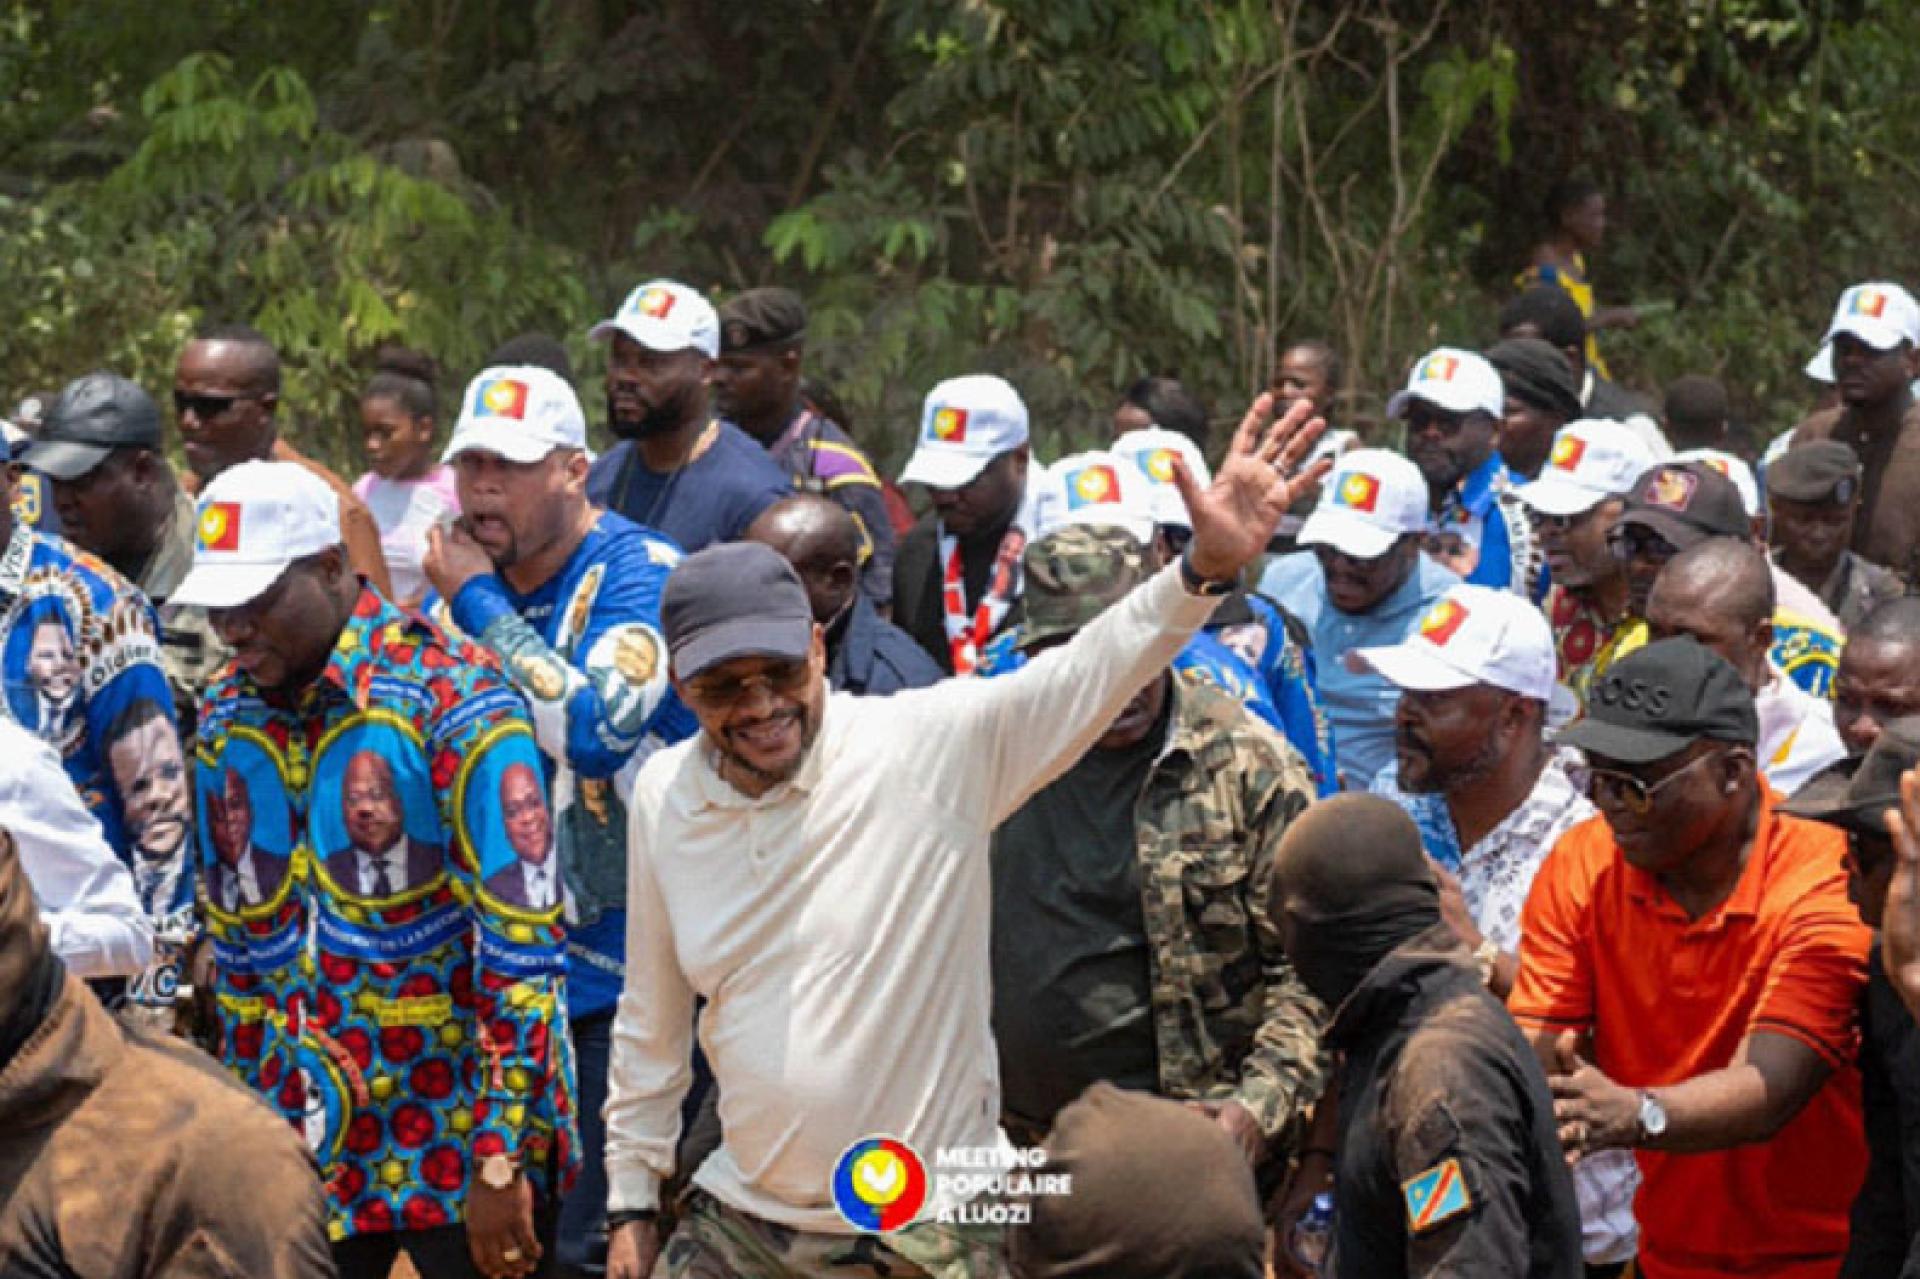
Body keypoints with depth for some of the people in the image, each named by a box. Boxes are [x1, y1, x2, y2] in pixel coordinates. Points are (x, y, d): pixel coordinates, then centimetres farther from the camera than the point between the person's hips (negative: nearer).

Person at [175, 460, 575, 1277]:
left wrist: (499, 1157, -17)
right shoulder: (228, 714, 6)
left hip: (456, 1139, -5)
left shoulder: (453, 697, -14)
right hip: (299, 1137, 5)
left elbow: (521, 937, -16)